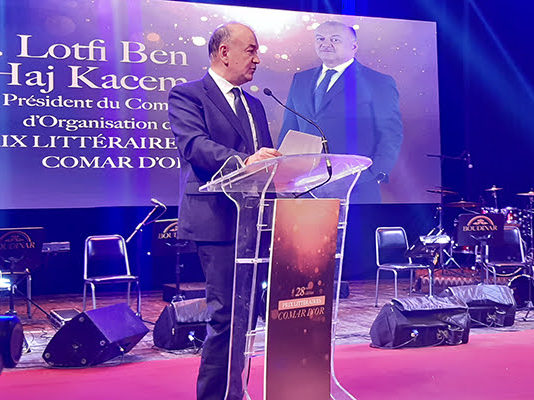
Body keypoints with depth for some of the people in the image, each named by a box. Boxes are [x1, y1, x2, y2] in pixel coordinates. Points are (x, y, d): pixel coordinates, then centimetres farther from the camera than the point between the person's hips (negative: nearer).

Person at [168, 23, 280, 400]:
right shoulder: (187, 95, 0)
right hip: (218, 218, -7)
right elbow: (194, 145, -17)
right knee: (228, 313, -9)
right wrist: (244, 160, -31)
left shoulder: (253, 104, 23)